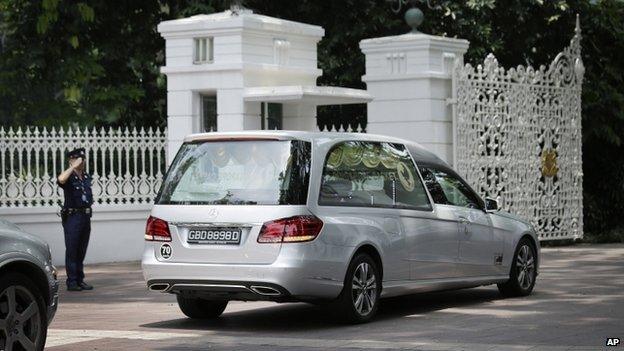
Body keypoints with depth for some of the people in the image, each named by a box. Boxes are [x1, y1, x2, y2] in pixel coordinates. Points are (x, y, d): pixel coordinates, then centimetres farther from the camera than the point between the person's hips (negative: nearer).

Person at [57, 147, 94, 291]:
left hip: (86, 216, 7)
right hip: (72, 216, -7)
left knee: (81, 251, 10)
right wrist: (74, 166, -25)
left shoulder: (87, 177, 13)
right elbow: (61, 179, -33)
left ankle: (80, 280, 15)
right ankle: (72, 282, -3)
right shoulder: (69, 177, -8)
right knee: (72, 251, -4)